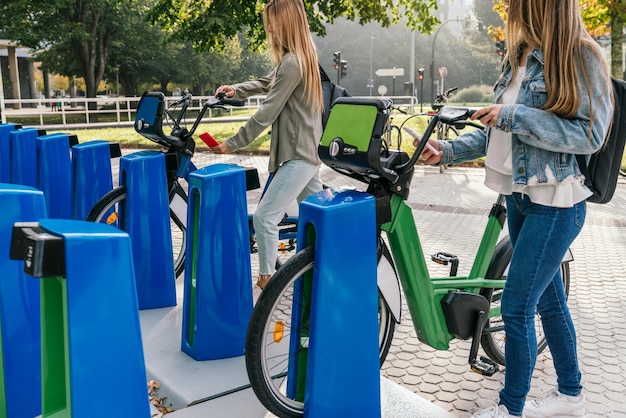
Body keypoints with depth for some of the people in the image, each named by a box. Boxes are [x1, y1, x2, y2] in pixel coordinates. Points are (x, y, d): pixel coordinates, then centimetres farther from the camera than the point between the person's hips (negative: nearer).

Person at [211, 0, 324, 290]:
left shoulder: (291, 62, -19)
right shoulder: (301, 56, 13)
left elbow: (267, 114, -20)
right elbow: (267, 83, 25)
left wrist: (232, 143, -13)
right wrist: (236, 90, 9)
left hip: (299, 155, -11)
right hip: (307, 150, 11)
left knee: (265, 216, -6)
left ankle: (266, 278, 5)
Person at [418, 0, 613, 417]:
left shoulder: (581, 56, -13)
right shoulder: (518, 58, 10)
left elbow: (591, 135, -20)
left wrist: (514, 115, -23)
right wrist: (449, 150, 3)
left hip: (555, 205, -8)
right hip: (519, 196, 8)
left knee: (516, 307, -4)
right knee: (548, 300, 18)